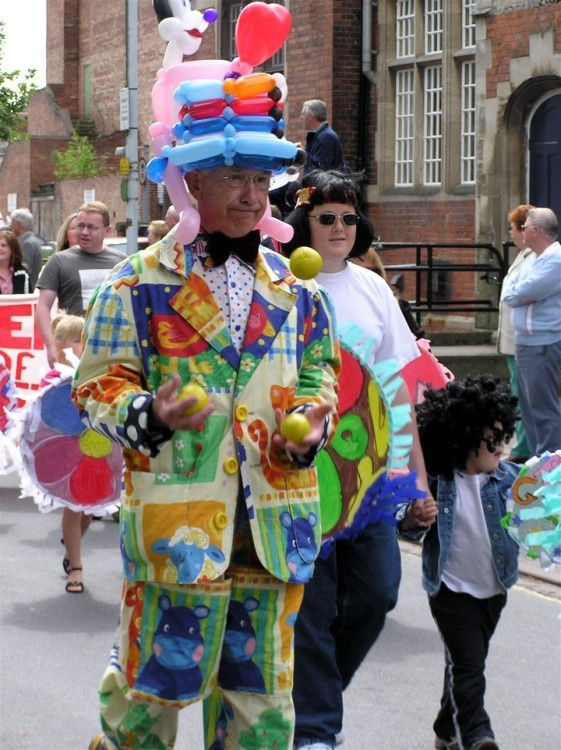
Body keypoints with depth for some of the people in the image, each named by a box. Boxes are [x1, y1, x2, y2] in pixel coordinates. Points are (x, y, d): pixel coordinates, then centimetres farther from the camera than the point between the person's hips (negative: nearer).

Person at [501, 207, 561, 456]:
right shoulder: (532, 260, 15)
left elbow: (523, 292, -22)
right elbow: (508, 295, 9)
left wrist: (516, 292, 0)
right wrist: (520, 294, -11)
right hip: (524, 342, 10)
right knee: (528, 405, 14)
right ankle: (536, 459, 22)